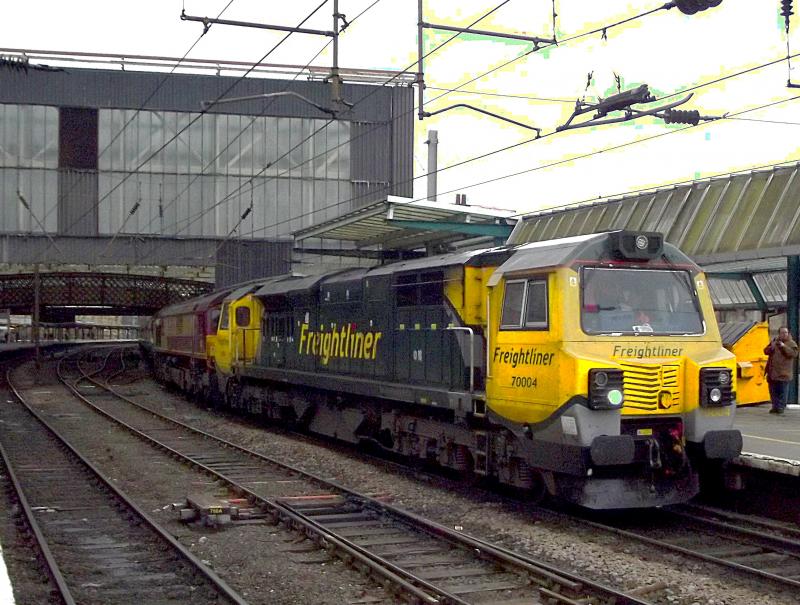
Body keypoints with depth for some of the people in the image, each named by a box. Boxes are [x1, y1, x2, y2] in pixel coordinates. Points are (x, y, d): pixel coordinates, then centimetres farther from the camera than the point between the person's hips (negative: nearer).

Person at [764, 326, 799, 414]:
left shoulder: (791, 343, 2)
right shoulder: (774, 341, 16)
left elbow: (794, 353, -14)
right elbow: (766, 351, 13)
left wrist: (784, 346, -22)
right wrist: (771, 347, -8)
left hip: (784, 372, -5)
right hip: (773, 371, 5)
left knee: (782, 391, -6)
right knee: (773, 390, 7)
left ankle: (781, 407, -1)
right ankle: (775, 406, 14)